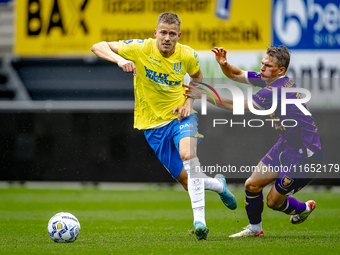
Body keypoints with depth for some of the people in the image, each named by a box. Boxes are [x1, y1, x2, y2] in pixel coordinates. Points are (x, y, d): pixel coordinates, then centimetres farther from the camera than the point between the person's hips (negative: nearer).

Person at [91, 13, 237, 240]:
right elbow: (98, 47, -13)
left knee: (187, 154, -34)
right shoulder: (141, 49, -14)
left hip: (180, 117, 0)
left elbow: (197, 77, 16)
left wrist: (189, 103, -1)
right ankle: (218, 184, 36)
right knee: (187, 181, 0)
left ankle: (199, 219, -31)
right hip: (153, 123, 0)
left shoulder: (187, 55, -7)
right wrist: (120, 59, -32)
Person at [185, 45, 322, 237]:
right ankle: (255, 228, 29)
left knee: (273, 201, 1)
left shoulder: (279, 90, -27)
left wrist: (205, 95, -20)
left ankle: (305, 208, 29)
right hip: (286, 145, 9)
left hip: (303, 154, -9)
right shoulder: (268, 80, 1)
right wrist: (224, 64, -11)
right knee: (252, 185, 8)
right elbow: (237, 75, 12)